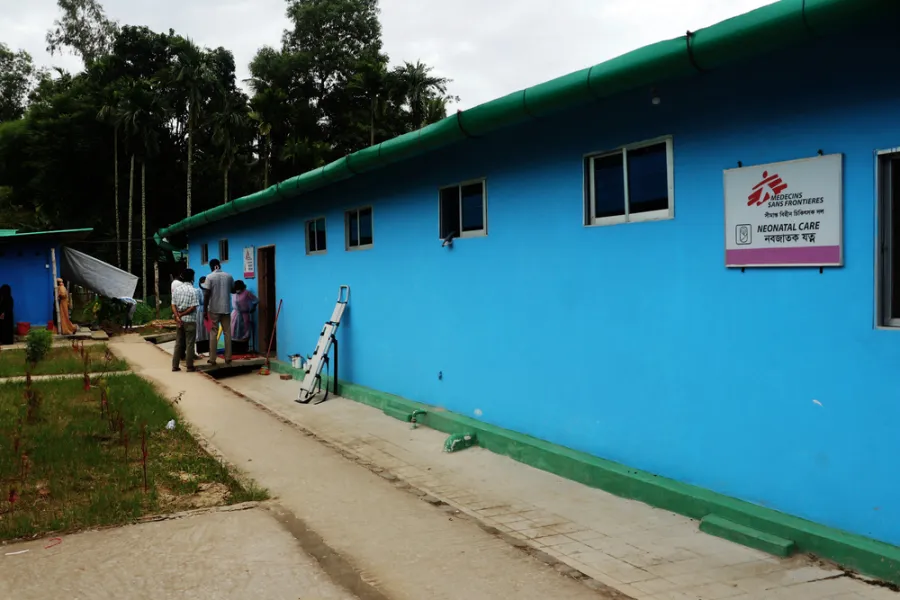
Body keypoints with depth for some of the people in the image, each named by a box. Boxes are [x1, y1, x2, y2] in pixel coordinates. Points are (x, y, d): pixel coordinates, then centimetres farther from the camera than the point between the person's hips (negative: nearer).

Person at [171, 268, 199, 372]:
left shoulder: (176, 289, 6)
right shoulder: (192, 290, -10)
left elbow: (173, 304, 2)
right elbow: (193, 307, -16)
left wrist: (177, 316, -6)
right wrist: (182, 314, -9)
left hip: (180, 320, 5)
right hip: (190, 320, -5)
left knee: (178, 343, 11)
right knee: (189, 344, 1)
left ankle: (175, 365, 12)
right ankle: (190, 366, 3)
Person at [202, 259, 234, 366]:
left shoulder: (210, 277, -6)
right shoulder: (229, 276, 4)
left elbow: (206, 294, -10)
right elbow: (233, 290, 17)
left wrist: (205, 309, -4)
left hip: (214, 309, -2)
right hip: (226, 309, 2)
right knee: (227, 333, 6)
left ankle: (212, 359, 5)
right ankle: (228, 359, 5)